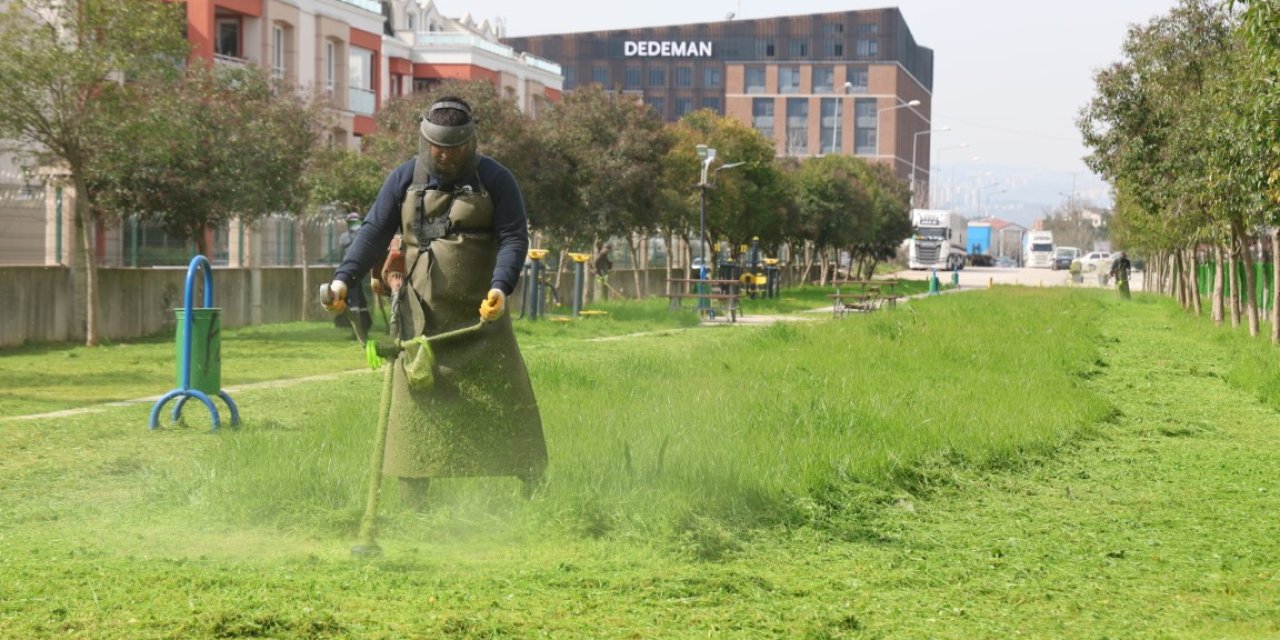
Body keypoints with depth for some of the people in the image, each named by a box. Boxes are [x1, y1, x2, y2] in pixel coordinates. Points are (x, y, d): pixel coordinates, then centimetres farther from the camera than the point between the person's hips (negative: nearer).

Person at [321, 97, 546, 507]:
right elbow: (374, 233, 4)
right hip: (421, 317, 1)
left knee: (507, 402, 4)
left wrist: (500, 287, -23)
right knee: (415, 402, -3)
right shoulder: (404, 179, 5)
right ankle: (413, 503, 2)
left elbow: (514, 237, -6)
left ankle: (534, 492, 16)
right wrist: (343, 278, -10)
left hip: (480, 315, -1)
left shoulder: (496, 180, 0)